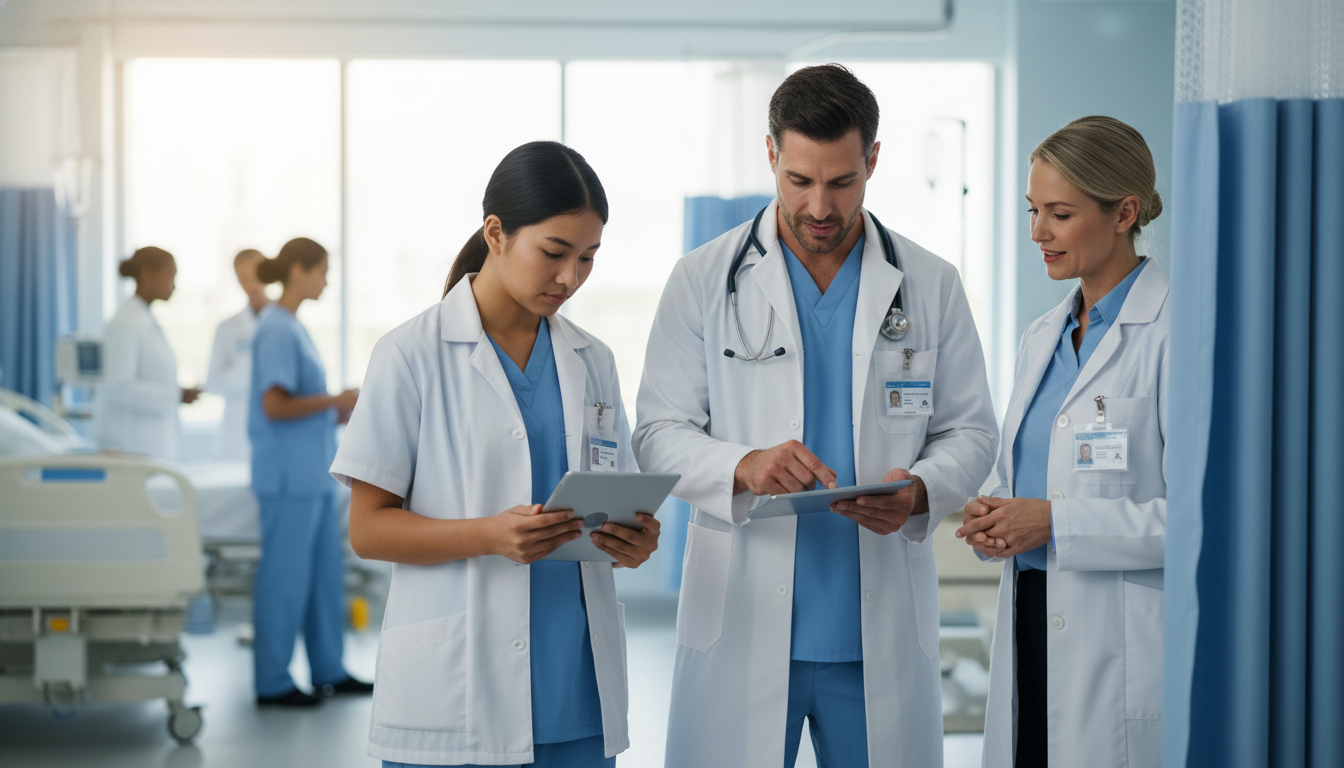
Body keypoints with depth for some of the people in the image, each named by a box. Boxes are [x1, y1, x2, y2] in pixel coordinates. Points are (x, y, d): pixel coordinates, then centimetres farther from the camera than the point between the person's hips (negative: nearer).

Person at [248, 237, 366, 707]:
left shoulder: (293, 328, 15)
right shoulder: (276, 330, -14)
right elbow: (275, 405, -22)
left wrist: (341, 412, 14)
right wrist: (335, 401, -18)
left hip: (313, 474, 10)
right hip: (289, 477, -10)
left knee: (326, 574, 13)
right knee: (285, 578, -3)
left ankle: (329, 672, 21)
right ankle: (272, 682, 4)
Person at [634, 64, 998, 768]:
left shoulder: (931, 286, 7)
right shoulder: (705, 280, 3)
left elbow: (970, 432, 9)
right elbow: (658, 433, 1)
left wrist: (919, 493, -13)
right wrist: (744, 466, -19)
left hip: (882, 633, 1)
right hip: (742, 625, -1)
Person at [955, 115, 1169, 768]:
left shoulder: (1173, 334, -11)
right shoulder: (1042, 338, 15)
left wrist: (1055, 522, -18)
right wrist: (994, 523, 1)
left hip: (1126, 651, -7)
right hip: (1030, 626, 7)